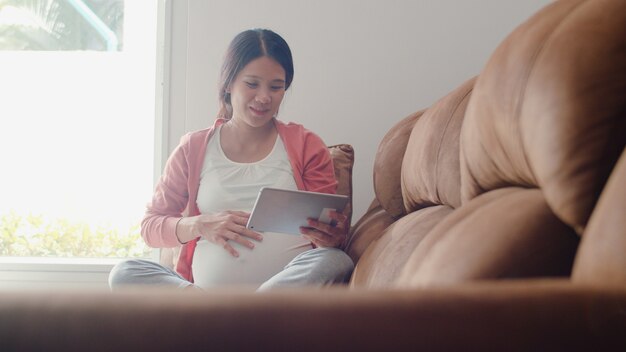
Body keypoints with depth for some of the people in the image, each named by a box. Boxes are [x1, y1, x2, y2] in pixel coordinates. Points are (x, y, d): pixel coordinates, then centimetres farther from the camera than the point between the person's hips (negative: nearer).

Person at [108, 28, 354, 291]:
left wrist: (331, 237, -16)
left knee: (336, 262, -33)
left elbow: (333, 231, 10)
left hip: (289, 287, -1)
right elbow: (150, 227, 15)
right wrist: (199, 225, -6)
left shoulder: (306, 145, 12)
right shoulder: (194, 148, 15)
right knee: (123, 273, -23)